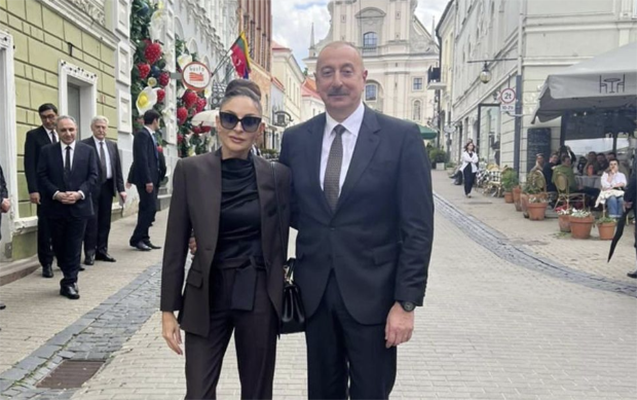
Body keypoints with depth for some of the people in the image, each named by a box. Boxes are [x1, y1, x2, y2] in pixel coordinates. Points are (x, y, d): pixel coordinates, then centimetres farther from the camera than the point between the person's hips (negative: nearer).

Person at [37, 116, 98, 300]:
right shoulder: (47, 151, 4)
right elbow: (42, 176, -1)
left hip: (79, 206, -1)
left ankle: (69, 282, 10)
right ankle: (71, 279, 27)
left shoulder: (88, 150, 5)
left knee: (74, 246, 1)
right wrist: (56, 194, -15)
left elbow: (93, 176, -1)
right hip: (55, 206, 1)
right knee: (59, 246, 11)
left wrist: (79, 193, -15)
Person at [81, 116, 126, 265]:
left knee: (105, 221, 9)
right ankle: (90, 253, 5)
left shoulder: (112, 145, 12)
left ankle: (102, 250, 17)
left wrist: (121, 188, 5)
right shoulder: (84, 145, -4)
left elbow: (118, 168, 12)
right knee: (91, 221, -2)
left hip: (108, 186, 5)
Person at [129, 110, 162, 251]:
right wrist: (147, 180, -22)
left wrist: (153, 179, 10)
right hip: (146, 179, -9)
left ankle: (144, 238, 16)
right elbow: (141, 159, -19)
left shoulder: (150, 135, 16)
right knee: (149, 208, -9)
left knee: (148, 209, 10)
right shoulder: (142, 134, -12)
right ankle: (136, 239, 0)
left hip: (151, 178, 9)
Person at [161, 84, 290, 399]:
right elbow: (176, 244, -2)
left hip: (260, 297, 1)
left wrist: (282, 296, 3)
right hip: (207, 296, 0)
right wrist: (168, 309, -2)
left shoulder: (278, 175, -2)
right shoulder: (191, 170, -4)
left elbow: (280, 240, 4)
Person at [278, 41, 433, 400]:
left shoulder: (402, 137, -8)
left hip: (372, 293, -3)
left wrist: (406, 302, -12)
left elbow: (418, 226, -9)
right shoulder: (295, 139, 3)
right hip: (314, 292, 3)